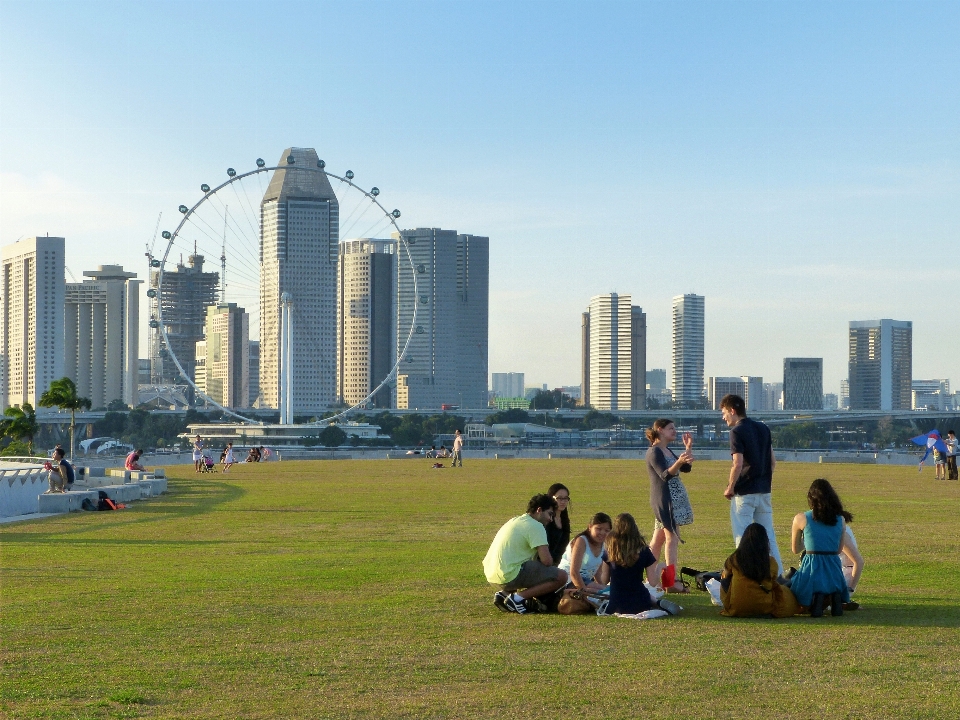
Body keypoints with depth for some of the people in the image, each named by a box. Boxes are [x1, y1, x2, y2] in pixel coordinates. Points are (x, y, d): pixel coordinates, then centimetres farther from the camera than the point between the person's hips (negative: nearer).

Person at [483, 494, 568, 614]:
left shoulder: (515, 521, 23)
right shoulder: (535, 526, -7)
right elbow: (546, 560, -13)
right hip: (510, 575, -9)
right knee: (561, 577, -9)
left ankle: (505, 594, 13)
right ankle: (518, 597, -10)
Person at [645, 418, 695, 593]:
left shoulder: (668, 451, 17)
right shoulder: (654, 452, -12)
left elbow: (686, 469, 14)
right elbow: (665, 475, -23)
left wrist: (688, 448, 8)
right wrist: (678, 462, -40)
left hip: (672, 499, 10)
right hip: (663, 499, -10)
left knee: (658, 539, 11)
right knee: (672, 537, -14)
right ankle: (671, 582, -17)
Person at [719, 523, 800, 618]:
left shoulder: (734, 559, -9)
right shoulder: (771, 562, -10)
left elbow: (725, 575, 12)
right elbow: (773, 583, 9)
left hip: (737, 609, -2)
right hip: (765, 608, 3)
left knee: (725, 580, 22)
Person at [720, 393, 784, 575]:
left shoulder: (737, 431, -12)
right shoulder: (763, 429, 11)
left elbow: (738, 464, -20)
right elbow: (773, 461, 13)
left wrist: (730, 488, -9)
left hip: (744, 492, -7)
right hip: (764, 491, 7)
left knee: (743, 538, -1)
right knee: (768, 536, 12)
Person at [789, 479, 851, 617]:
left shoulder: (801, 518, -2)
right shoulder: (841, 520, 7)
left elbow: (795, 549, 10)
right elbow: (839, 550, 15)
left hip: (811, 570, -3)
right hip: (834, 571, 3)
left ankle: (816, 599, -11)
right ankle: (834, 597, -4)